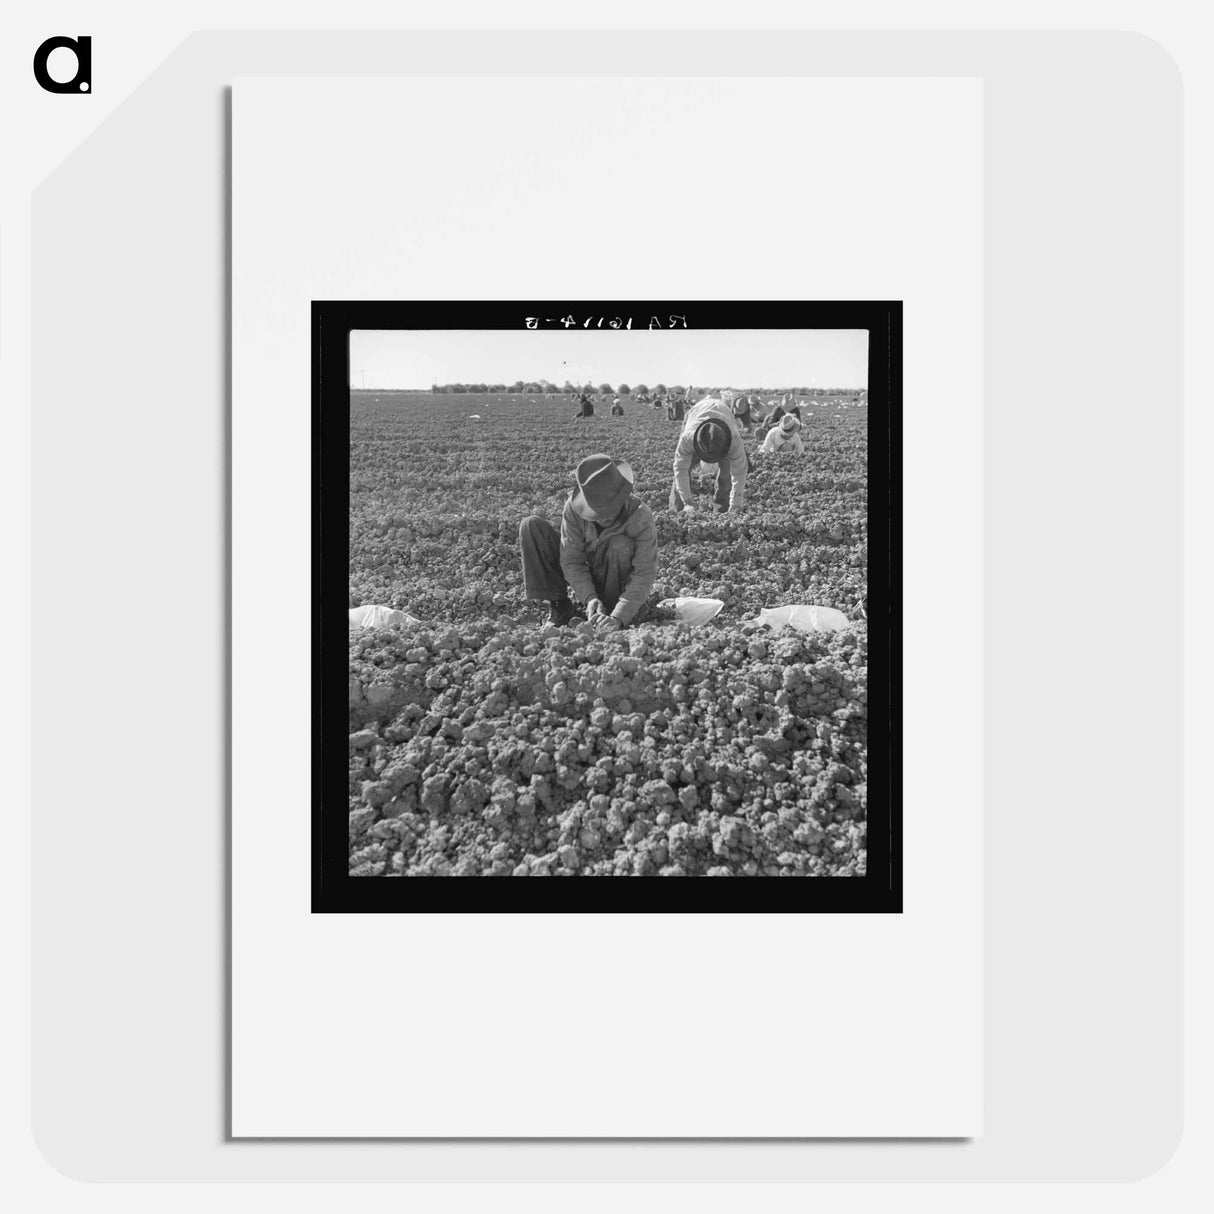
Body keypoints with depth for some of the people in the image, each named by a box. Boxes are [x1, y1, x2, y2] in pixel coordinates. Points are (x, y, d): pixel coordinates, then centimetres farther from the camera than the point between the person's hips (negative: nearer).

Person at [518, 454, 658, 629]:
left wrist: (618, 617, -42)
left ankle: (610, 610, -16)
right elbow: (571, 560, -21)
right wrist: (589, 598, -36)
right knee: (531, 526, -16)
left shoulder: (641, 517, -29)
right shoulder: (574, 506, -22)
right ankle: (559, 606, -12)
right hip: (586, 581, 3)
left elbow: (644, 574, -31)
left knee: (621, 545, -36)